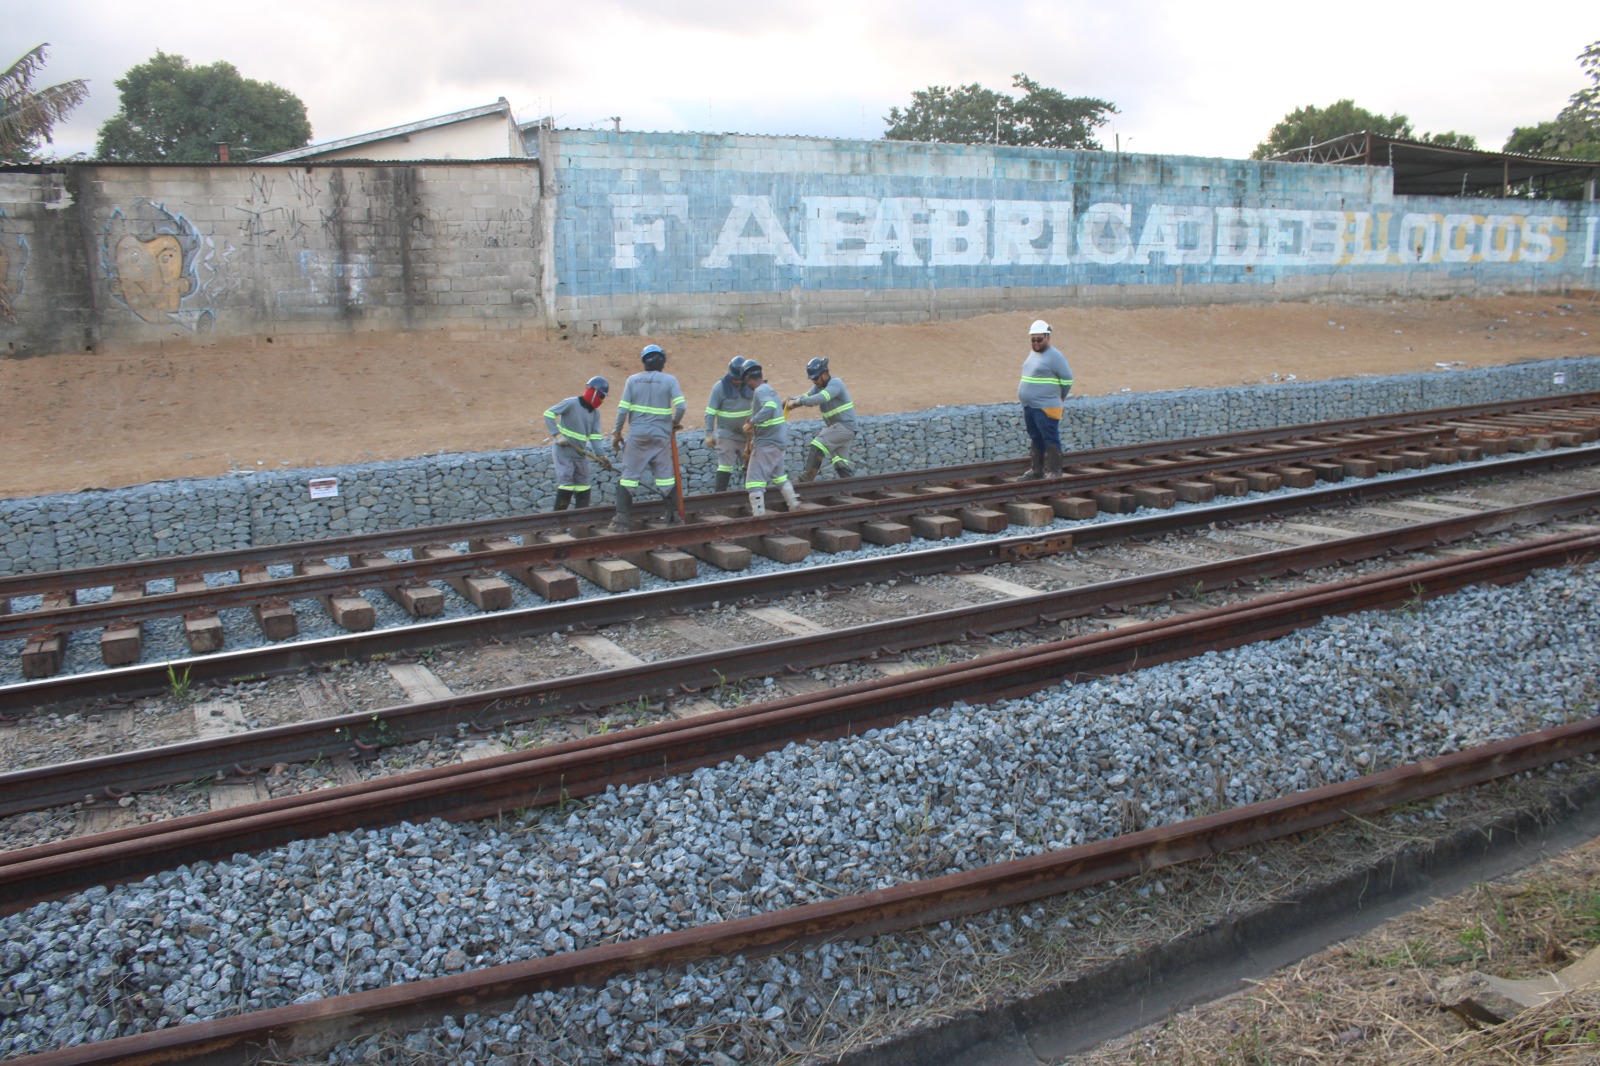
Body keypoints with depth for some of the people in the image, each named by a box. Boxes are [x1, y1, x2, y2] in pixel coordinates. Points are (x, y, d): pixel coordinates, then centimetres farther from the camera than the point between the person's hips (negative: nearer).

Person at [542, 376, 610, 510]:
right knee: (566, 484, -14)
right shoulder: (571, 403, -13)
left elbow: (595, 435, 3)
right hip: (563, 451, -7)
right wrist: (557, 435, -23)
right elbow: (548, 414, -16)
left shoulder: (595, 412, 6)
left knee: (583, 486, 10)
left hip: (580, 453, 7)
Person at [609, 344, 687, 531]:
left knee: (628, 475, 5)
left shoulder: (632, 380, 2)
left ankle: (621, 519, 0)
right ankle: (674, 516, 14)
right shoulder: (670, 380, -1)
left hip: (637, 436, 0)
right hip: (661, 436, 0)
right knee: (666, 475, 11)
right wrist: (675, 423, 9)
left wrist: (617, 433, 9)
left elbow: (623, 409, -1)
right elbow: (681, 406, -10)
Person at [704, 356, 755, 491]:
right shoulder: (720, 386, -12)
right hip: (726, 433, -4)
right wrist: (709, 433, -14)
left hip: (746, 433, 4)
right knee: (725, 466, -9)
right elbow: (710, 412, -10)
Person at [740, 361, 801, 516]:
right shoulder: (770, 389, 13)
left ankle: (759, 515, -11)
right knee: (779, 476, 27)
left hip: (766, 443, -10)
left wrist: (752, 422, -34)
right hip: (778, 440, 10)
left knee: (754, 482, -7)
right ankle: (795, 506, 34)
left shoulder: (760, 391, -15)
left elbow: (770, 407, -35)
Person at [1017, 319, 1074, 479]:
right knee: (1036, 440, 15)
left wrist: (1061, 397, 1)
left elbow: (1067, 379, -10)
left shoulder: (1055, 356, -12)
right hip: (1029, 406, 9)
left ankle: (1054, 471, 2)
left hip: (1046, 407, -8)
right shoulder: (1033, 353, 13)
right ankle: (1037, 470, 24)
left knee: (1050, 440, -4)